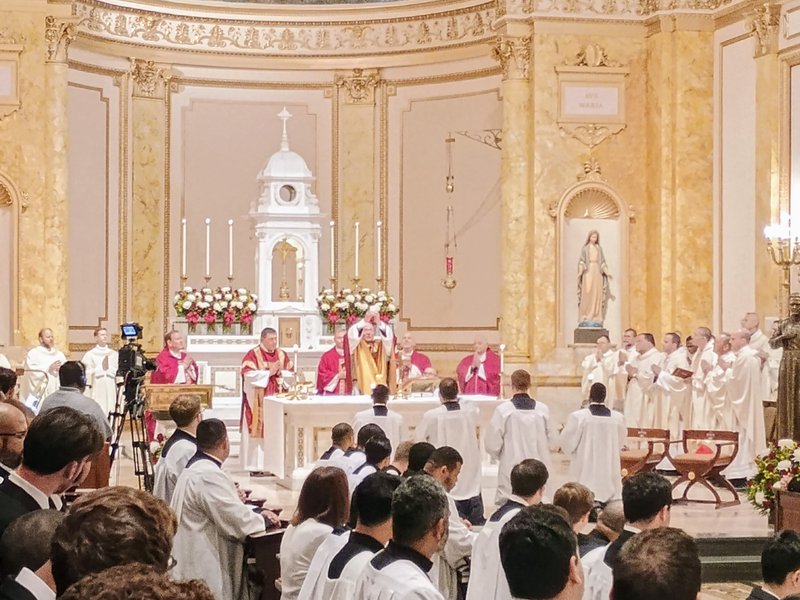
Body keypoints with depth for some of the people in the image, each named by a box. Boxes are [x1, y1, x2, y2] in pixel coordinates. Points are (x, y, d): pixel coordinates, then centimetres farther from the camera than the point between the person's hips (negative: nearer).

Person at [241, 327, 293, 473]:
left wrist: (280, 372, -9)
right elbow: (249, 375, -14)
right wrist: (269, 373, -12)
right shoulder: (253, 354, -3)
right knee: (259, 432, -5)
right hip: (258, 401, -4)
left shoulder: (282, 355, 12)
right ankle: (257, 466, -2)